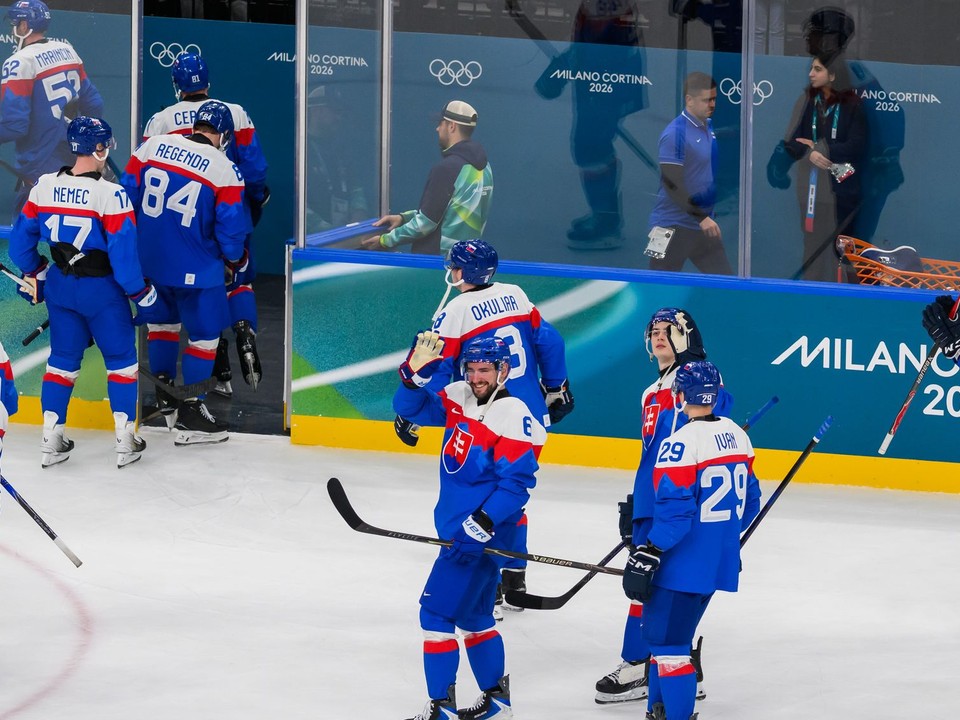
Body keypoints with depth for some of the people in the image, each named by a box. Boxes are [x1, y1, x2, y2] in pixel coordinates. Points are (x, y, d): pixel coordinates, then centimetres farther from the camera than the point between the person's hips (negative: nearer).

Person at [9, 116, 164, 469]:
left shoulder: (44, 187, -5)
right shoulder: (110, 195, -21)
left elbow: (21, 239, 5)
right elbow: (123, 254, -20)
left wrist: (35, 276, 21)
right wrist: (145, 296, -9)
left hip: (60, 285, 4)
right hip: (101, 288, -4)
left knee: (63, 359, 17)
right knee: (121, 360, 12)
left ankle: (51, 440, 16)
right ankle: (125, 442, 12)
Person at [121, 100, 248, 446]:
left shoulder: (153, 146, -2)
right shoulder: (224, 169, -12)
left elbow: (127, 193, 2)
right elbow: (230, 226, -11)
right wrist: (236, 260, 9)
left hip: (149, 261, 5)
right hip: (196, 268, -5)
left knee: (163, 319, 26)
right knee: (205, 333, 7)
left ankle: (163, 396, 34)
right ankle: (189, 413, 5)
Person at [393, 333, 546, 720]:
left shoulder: (513, 416, -18)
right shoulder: (458, 398, 6)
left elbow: (517, 481, -22)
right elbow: (411, 408, 10)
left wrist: (483, 522, -29)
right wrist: (414, 375, -10)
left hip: (483, 533, -9)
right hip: (458, 528, 9)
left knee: (437, 610, -12)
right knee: (472, 614, 20)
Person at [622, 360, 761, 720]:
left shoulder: (680, 444, -19)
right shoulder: (736, 435, 7)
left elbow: (675, 511, -23)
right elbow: (748, 499, 16)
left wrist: (648, 555, -19)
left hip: (684, 563, -9)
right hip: (721, 561, 9)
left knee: (668, 642, -5)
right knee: (668, 633, 21)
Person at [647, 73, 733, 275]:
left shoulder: (710, 128, 9)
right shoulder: (675, 134, -16)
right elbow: (672, 184, -19)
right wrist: (701, 217, -22)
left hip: (703, 226, 8)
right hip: (673, 227, -8)